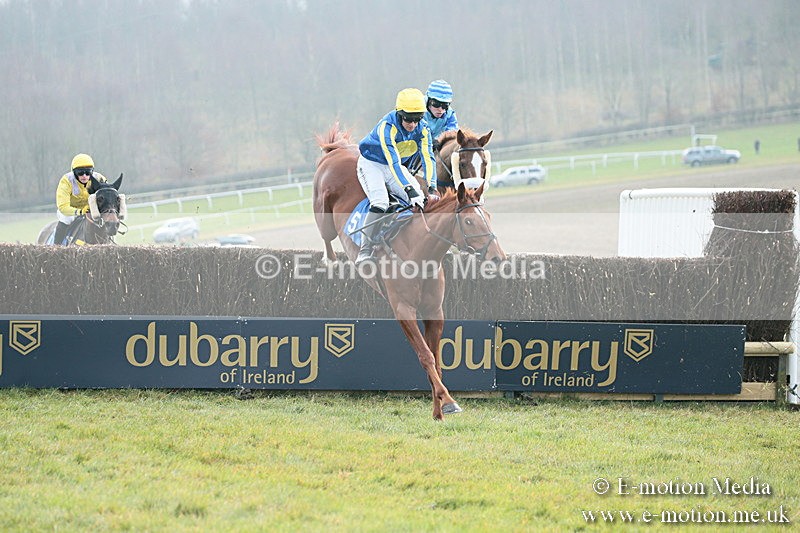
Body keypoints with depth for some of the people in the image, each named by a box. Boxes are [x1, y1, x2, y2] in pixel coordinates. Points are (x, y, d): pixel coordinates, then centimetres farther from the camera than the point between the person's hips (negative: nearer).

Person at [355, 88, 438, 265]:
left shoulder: (423, 129, -16)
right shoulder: (387, 127, -33)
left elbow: (428, 158, -23)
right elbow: (393, 162, -42)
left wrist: (431, 188, -38)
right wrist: (410, 190, -51)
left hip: (397, 168, 6)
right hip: (371, 164, -6)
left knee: (421, 201, -11)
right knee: (380, 202, -29)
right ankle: (365, 252, -28)